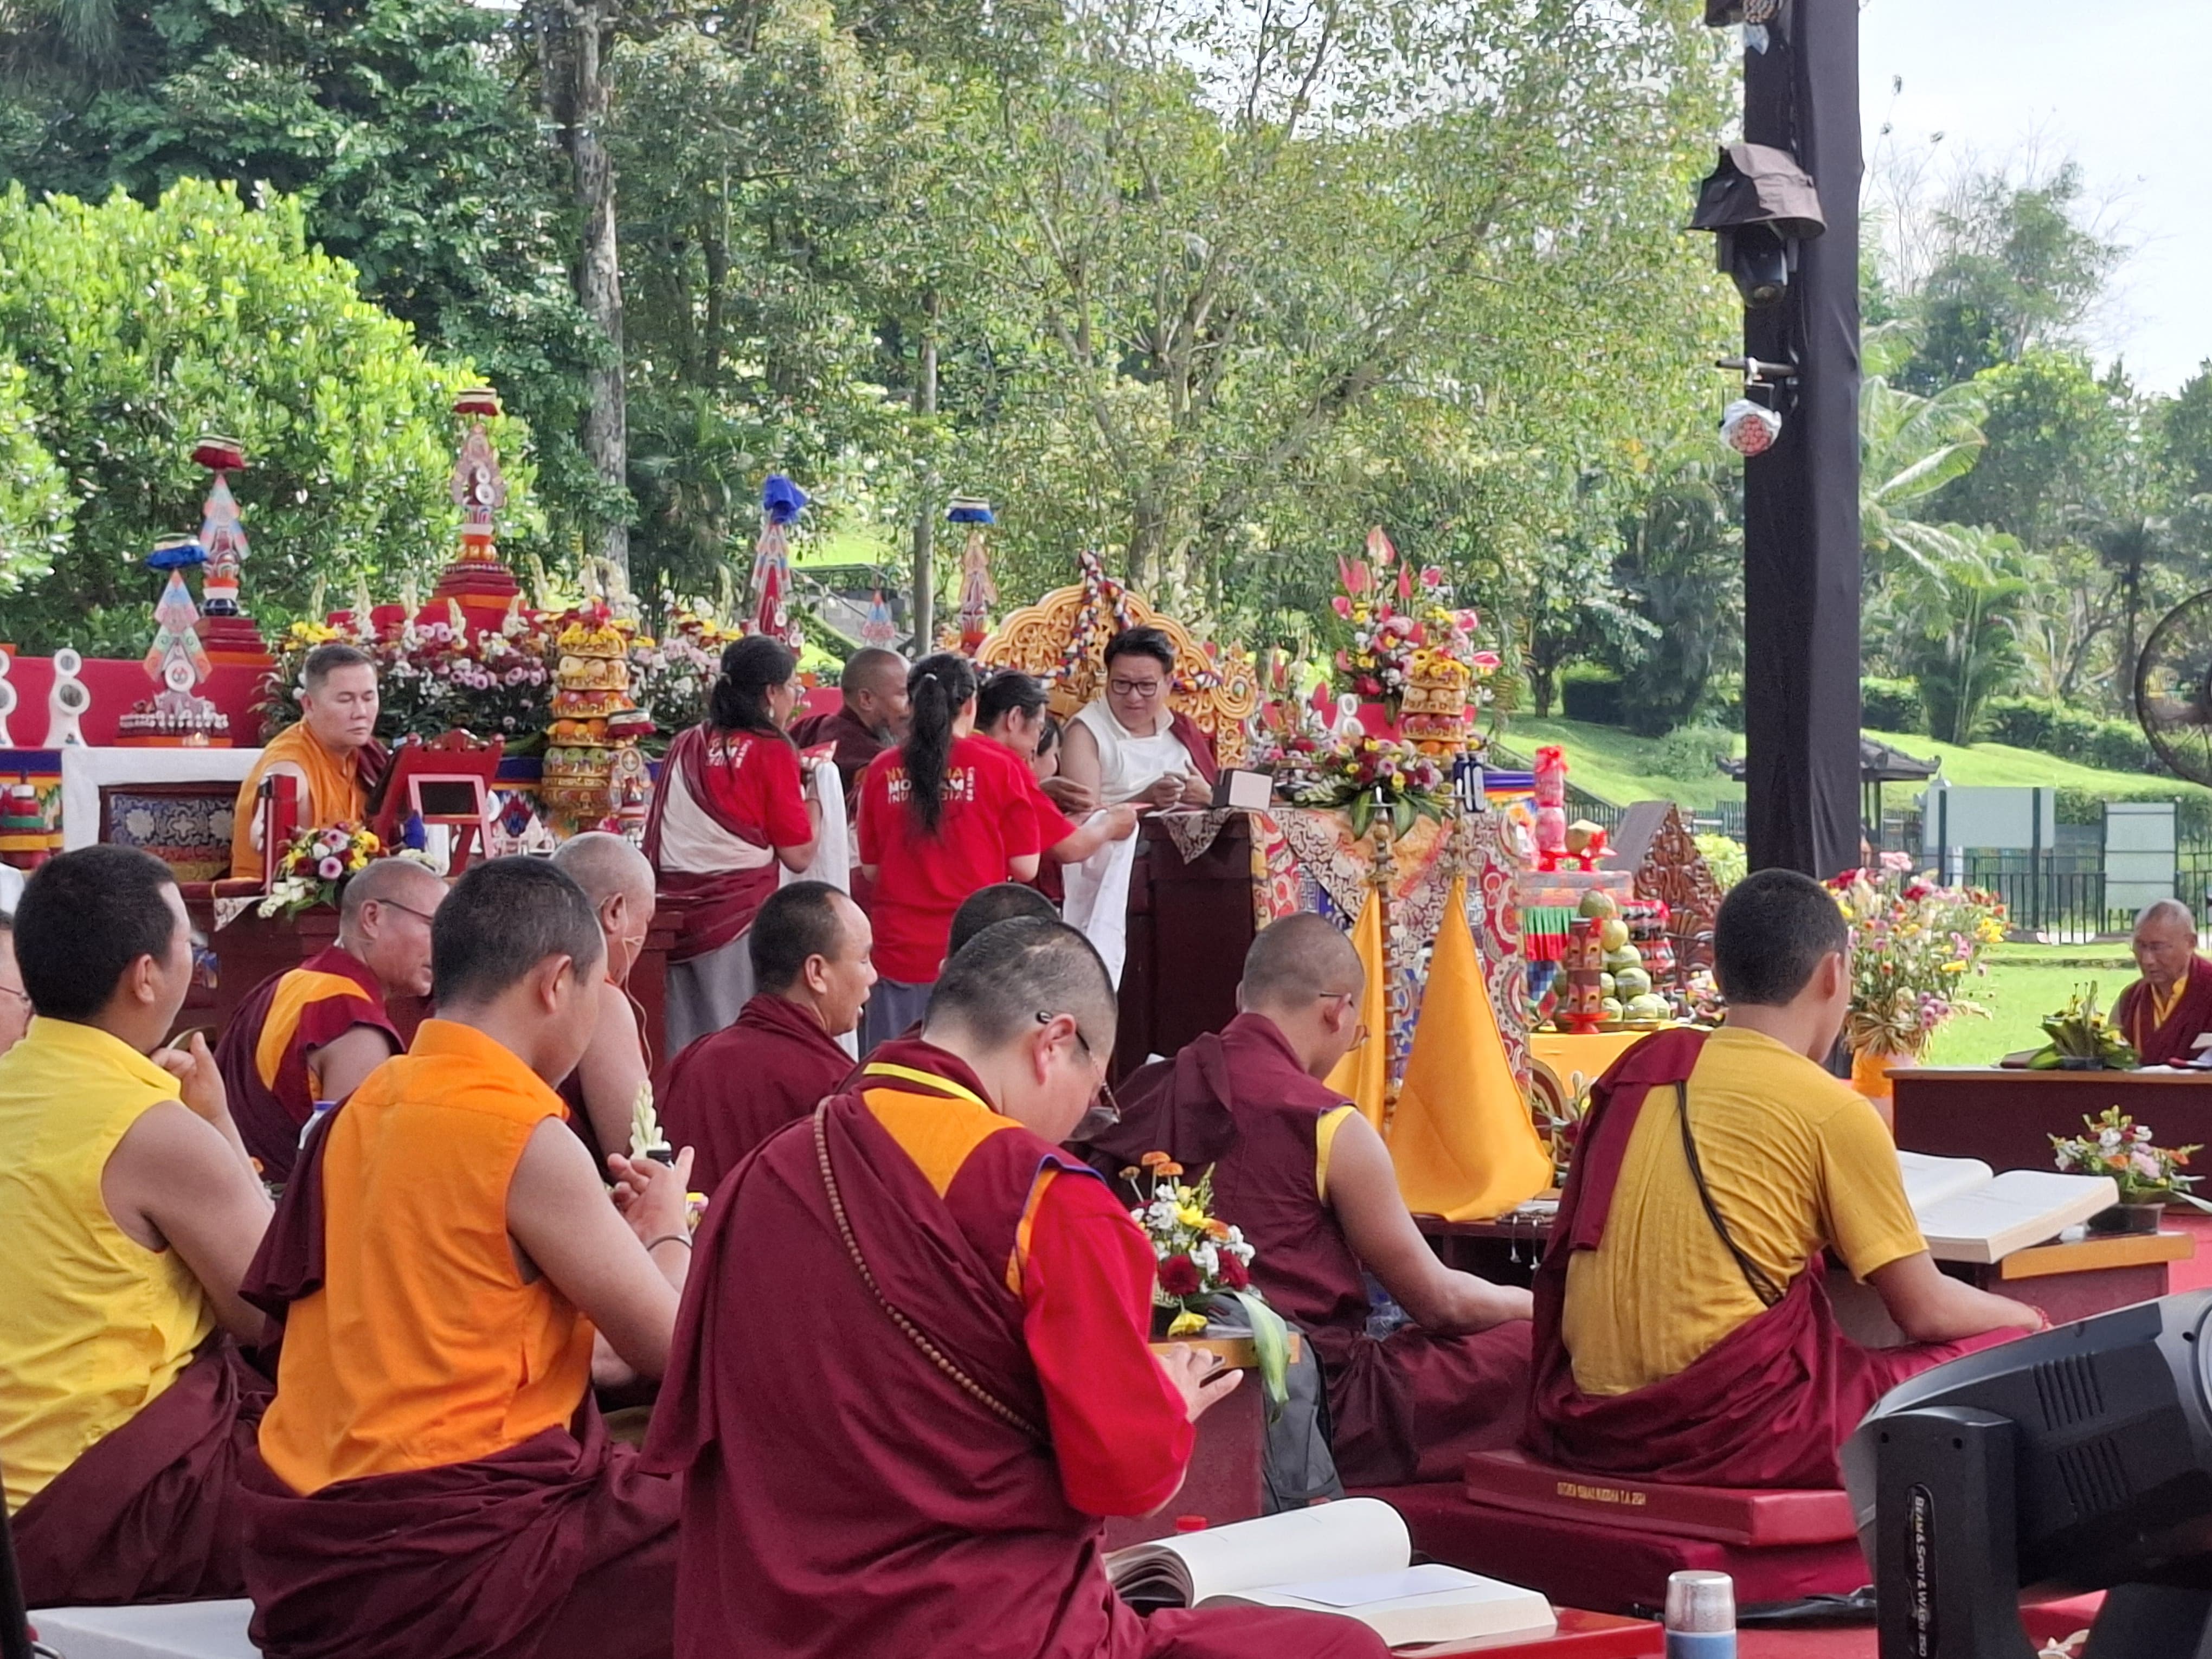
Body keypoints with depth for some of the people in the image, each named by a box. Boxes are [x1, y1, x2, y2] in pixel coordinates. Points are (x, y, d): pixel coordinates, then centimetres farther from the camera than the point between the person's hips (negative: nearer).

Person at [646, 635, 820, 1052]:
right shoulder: (772, 751, -4)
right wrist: (814, 800, 11)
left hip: (675, 914, 5)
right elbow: (799, 855, -4)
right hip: (737, 916, -5)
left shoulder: (685, 745, 11)